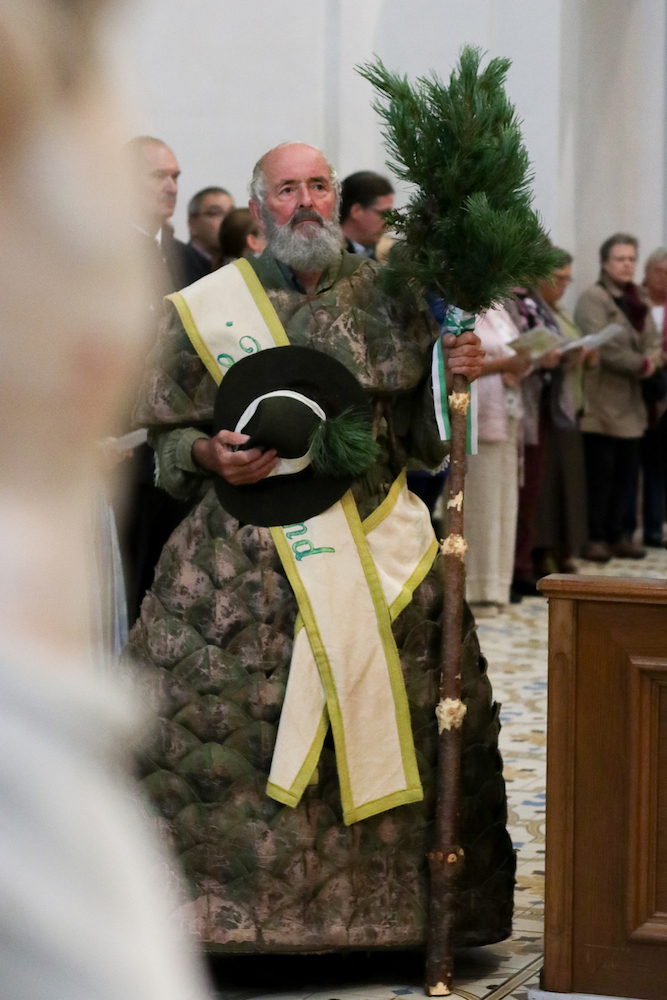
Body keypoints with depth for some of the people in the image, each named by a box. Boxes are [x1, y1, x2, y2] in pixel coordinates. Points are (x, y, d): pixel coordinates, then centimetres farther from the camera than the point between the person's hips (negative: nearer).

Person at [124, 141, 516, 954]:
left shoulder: (387, 297, 8)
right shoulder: (210, 304, 4)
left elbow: (424, 435, 10)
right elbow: (169, 437, 6)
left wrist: (455, 377, -9)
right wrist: (211, 458, -14)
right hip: (243, 563, -2)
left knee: (400, 727, 3)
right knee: (218, 731, -7)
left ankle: (385, 909, 17)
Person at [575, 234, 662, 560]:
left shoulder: (636, 300, 19)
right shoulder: (593, 298, -7)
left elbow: (651, 339, 14)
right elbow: (604, 346, -18)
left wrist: (652, 358, -8)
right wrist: (639, 364, -14)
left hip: (630, 403, 8)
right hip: (601, 401, -8)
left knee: (627, 471, 9)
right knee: (600, 471, -6)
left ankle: (621, 535, 15)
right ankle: (595, 537, -1)